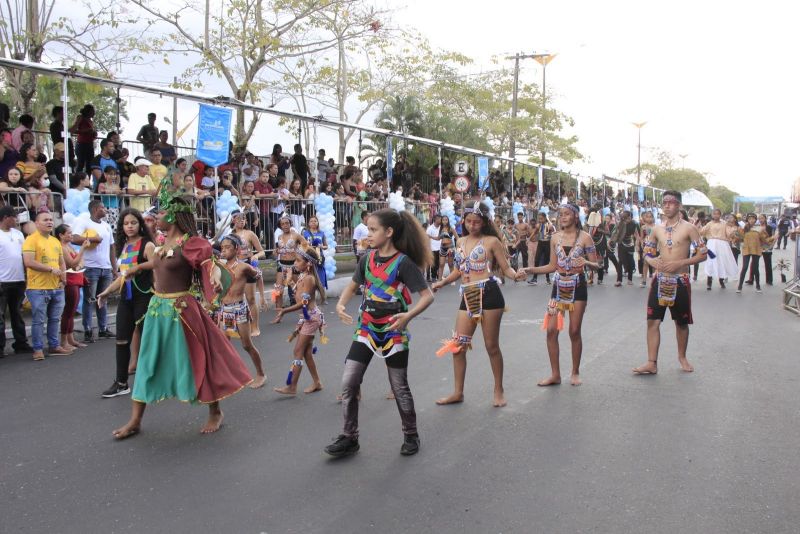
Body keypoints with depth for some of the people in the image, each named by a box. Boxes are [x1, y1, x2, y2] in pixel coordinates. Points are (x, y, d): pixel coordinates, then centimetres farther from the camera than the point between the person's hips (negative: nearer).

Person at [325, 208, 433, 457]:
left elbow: (427, 295, -16)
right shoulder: (367, 258, 3)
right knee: (348, 382, -1)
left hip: (394, 332, -5)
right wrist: (340, 304, -3)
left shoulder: (403, 262, -14)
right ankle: (349, 437, 12)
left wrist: (409, 315, -32)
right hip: (366, 329, 5)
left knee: (399, 386, 7)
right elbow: (353, 285, 16)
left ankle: (411, 435, 27)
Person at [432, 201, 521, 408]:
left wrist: (516, 275, -24)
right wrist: (441, 283, 19)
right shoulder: (461, 242, 15)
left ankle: (499, 391, 19)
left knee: (492, 345, 3)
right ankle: (458, 392, 16)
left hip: (488, 294, -6)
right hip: (468, 297, 6)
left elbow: (506, 268, -3)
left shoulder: (492, 241, -2)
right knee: (458, 344, 4)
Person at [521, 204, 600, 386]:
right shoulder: (555, 237, 6)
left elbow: (596, 266, -4)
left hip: (577, 287, -3)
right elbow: (552, 266, 10)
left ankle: (575, 373, 20)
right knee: (551, 330, -3)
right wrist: (529, 270, 0)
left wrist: (586, 262, -26)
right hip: (559, 287, 4)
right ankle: (555, 374, 8)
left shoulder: (584, 237, -5)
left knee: (574, 331, 3)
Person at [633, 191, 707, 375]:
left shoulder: (689, 228, -6)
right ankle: (652, 363, 1)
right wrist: (652, 261, -8)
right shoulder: (657, 229, 7)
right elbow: (647, 253, 15)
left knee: (681, 322, 12)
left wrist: (679, 263, -18)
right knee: (653, 321, -3)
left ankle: (682, 357, 32)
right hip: (659, 280, 3)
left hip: (680, 280, -3)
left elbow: (702, 255, -7)